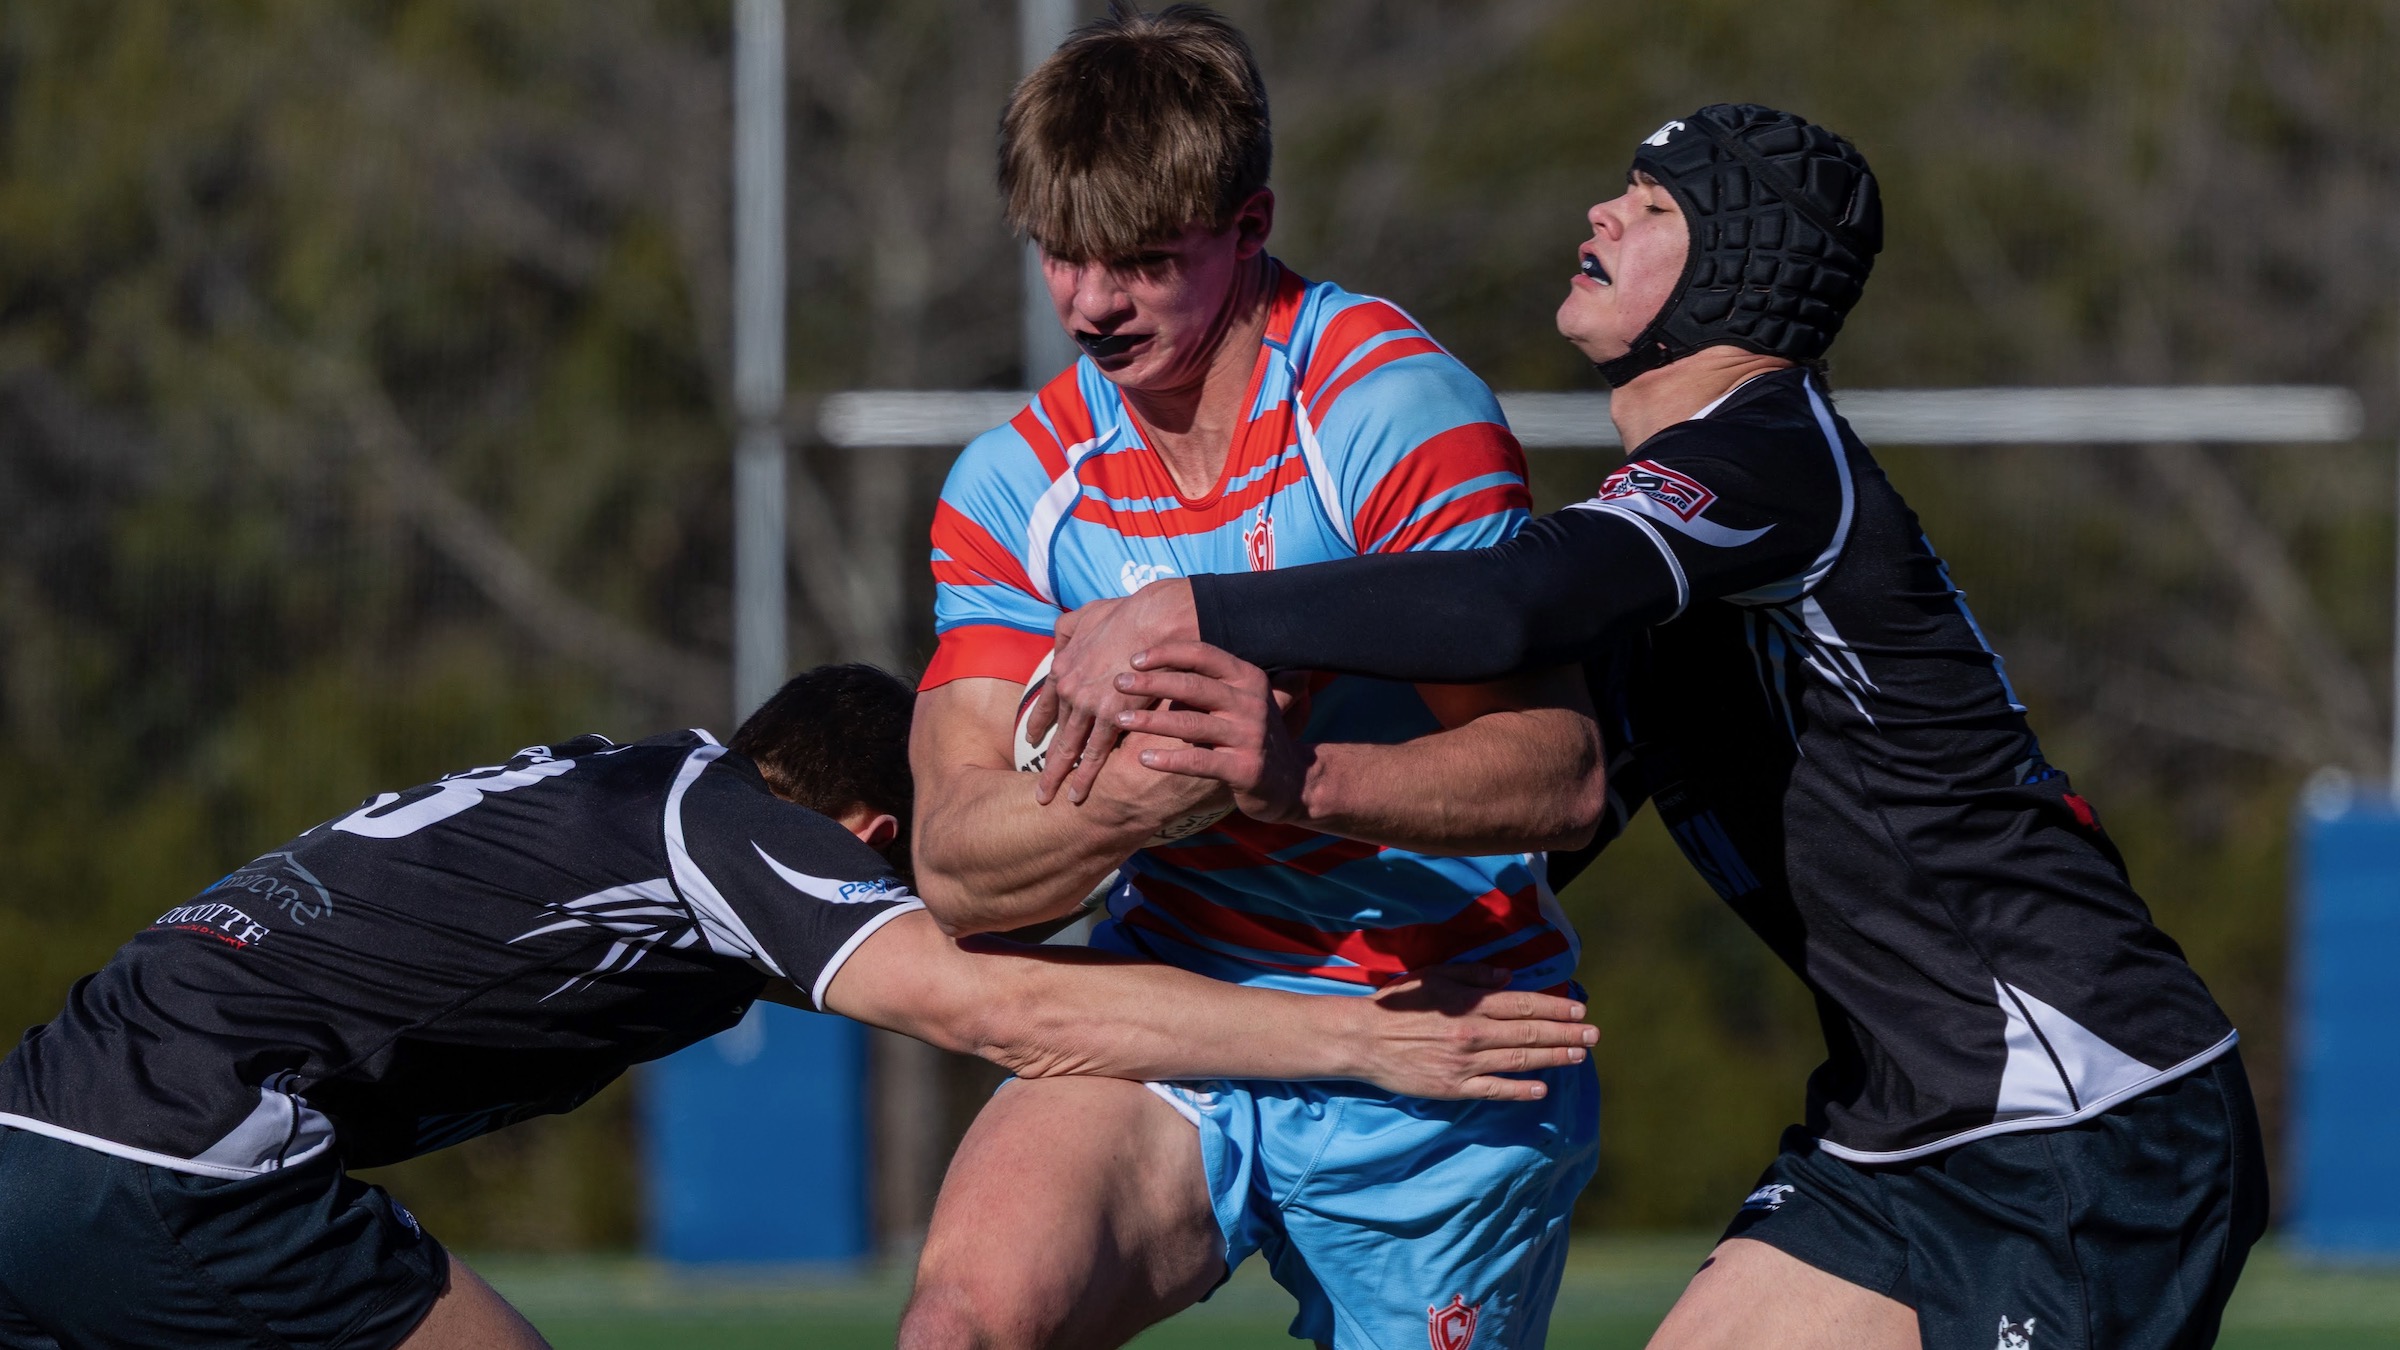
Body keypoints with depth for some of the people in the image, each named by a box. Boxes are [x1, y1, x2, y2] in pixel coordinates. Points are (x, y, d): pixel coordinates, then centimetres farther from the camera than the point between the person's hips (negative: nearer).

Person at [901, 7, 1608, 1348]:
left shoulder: (1390, 409, -15)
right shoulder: (1017, 483, 0)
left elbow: (1561, 773, -20)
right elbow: (959, 868, -7)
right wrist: (1138, 796, -28)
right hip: (1176, 1024, 3)